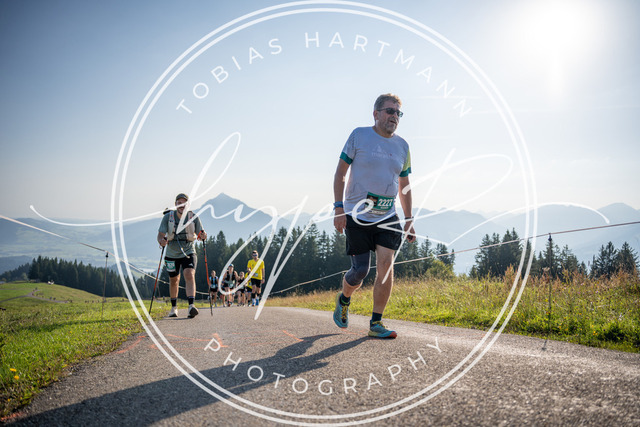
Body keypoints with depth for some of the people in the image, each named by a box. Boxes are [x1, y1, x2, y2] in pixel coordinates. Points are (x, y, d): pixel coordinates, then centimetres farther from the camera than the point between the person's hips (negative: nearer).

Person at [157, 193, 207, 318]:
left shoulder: (193, 217, -11)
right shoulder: (168, 217, -11)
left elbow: (200, 234, -4)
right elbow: (160, 235, -12)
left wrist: (203, 236, -29)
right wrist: (162, 241, -36)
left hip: (188, 252, -1)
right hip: (172, 254, 1)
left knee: (190, 275, -23)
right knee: (174, 280, 13)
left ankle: (191, 306, -32)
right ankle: (174, 307, 32)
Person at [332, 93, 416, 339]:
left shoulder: (402, 146, 10)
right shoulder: (359, 136, -1)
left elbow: (404, 186, 17)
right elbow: (340, 173, -1)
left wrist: (409, 221, 11)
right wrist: (339, 208, -11)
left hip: (387, 217, 4)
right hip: (358, 216, -3)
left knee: (386, 264, -11)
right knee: (360, 270, -4)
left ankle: (376, 323, -1)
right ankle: (343, 300, 30)